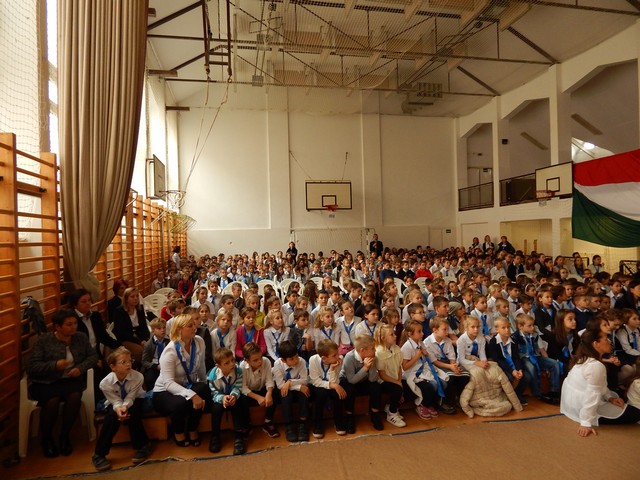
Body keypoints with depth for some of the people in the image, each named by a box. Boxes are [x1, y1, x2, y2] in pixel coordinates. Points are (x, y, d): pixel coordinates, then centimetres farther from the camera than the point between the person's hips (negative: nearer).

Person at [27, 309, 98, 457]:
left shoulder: (81, 337, 6)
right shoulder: (43, 341, -4)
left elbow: (93, 355, 7)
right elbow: (31, 368, -8)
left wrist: (81, 368, -12)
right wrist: (54, 365, -24)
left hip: (70, 380, 2)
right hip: (45, 383, -2)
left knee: (75, 396, -30)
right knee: (52, 400, -32)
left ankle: (64, 435, -6)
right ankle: (46, 439, -3)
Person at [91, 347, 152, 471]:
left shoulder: (138, 377, -31)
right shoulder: (105, 383, -28)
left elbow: (130, 398, -24)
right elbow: (116, 401, -22)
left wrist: (125, 407, -45)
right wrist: (118, 409, -44)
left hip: (133, 401, -1)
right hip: (115, 403, 1)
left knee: (131, 414, -31)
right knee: (113, 415, -31)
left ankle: (143, 446, -13)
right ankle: (99, 454, -16)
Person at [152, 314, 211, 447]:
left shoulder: (199, 342, -10)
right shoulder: (170, 350, -24)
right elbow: (169, 383, -30)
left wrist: (204, 386, 18)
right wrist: (192, 395, -41)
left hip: (187, 386, 5)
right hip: (165, 391, -4)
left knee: (204, 390, -29)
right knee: (181, 404, -37)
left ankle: (192, 429, -4)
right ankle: (178, 432, -1)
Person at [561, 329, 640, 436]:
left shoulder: (582, 359, 3)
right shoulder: (596, 366, -26)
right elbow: (591, 397, -27)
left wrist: (609, 397, 3)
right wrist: (586, 423, -25)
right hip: (582, 408, -9)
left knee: (615, 395, 26)